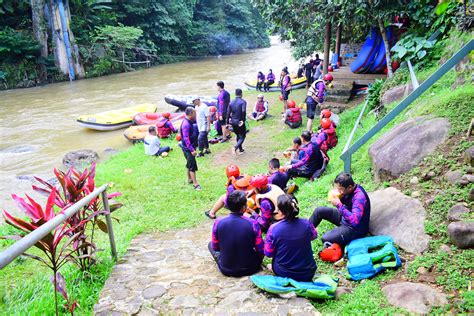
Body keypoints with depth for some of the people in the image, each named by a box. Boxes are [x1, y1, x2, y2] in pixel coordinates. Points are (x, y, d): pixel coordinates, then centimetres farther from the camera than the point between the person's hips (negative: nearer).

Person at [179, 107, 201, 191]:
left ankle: (189, 179, 35)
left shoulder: (189, 122, 7)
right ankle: (195, 184, -3)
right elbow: (186, 138, -26)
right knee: (192, 166, -7)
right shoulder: (186, 124, -23)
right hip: (188, 148, -10)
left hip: (190, 147, 10)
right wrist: (192, 150, -26)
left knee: (190, 164, 21)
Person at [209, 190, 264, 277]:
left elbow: (215, 247, 1)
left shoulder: (218, 223, -15)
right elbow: (260, 250, -11)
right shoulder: (252, 224, -19)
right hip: (249, 269, -1)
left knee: (211, 244, 26)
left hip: (226, 270, 1)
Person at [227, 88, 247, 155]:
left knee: (238, 136, 23)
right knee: (242, 137, 5)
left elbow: (228, 113, 2)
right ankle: (236, 147, -19)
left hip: (233, 122, 5)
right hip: (240, 122, -5)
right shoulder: (243, 102, -11)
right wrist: (243, 120, -17)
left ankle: (240, 149, 31)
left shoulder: (231, 103, 4)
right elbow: (243, 111, -26)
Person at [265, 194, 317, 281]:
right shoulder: (306, 224, -15)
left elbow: (268, 253, -8)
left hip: (283, 273, -1)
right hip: (308, 274, 1)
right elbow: (314, 236, 9)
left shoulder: (274, 229, -22)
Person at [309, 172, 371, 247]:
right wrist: (336, 198, -13)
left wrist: (339, 205, -37)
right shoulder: (348, 190, -8)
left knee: (326, 239, -23)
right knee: (319, 210, 2)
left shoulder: (359, 197, -33)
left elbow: (354, 221, -40)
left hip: (355, 228, -9)